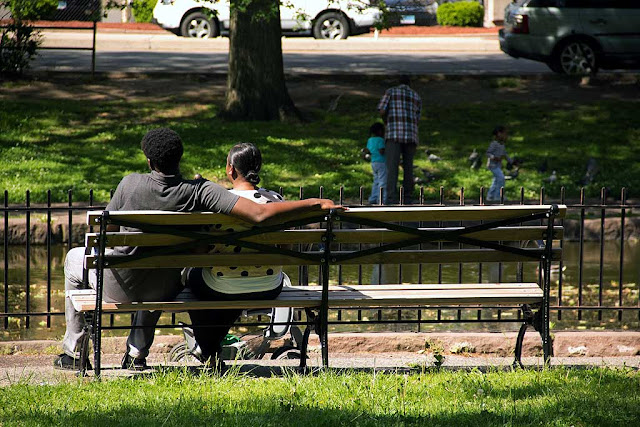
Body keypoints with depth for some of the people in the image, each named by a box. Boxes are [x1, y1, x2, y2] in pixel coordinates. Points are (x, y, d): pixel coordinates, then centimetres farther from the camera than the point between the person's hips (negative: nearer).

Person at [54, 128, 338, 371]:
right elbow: (260, 214, -30)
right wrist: (315, 204, -21)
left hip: (117, 287, -2)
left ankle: (73, 351, 36)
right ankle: (138, 354, 40)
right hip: (162, 292, 2)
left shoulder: (131, 184, -22)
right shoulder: (200, 192, -22)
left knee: (74, 257, 31)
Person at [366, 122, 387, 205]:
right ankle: (381, 199, -10)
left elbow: (368, 151, 13)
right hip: (381, 162, -8)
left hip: (373, 163, 8)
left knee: (376, 181, 15)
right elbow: (382, 152, -19)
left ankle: (373, 199, 13)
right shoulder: (380, 140, -13)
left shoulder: (370, 140, 10)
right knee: (382, 182, -6)